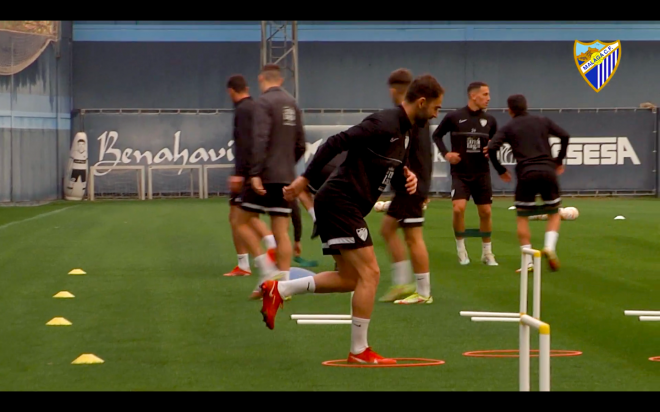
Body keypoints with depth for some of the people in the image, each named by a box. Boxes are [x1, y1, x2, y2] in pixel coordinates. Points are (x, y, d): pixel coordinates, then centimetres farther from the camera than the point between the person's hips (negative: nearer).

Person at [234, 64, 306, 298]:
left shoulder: (264, 103, -9)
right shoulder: (292, 104, 12)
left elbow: (260, 139, -21)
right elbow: (300, 144, 17)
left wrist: (255, 173, -23)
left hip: (265, 176, -6)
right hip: (286, 178, 6)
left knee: (243, 222, 6)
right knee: (281, 232, 5)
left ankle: (266, 270, -8)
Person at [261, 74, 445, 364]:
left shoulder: (406, 131, 13)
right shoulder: (384, 124, -18)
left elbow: (394, 166, 24)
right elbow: (337, 143, -22)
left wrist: (407, 176, 0)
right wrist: (306, 178, -23)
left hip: (338, 205, 10)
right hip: (341, 202, -10)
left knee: (348, 279, 12)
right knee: (369, 273, -9)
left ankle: (278, 290, 14)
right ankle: (359, 351, -3)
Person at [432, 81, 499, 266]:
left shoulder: (489, 120, 1)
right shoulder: (454, 117, -9)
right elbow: (436, 135, 5)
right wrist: (446, 153, -9)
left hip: (482, 174, 3)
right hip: (460, 173, -3)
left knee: (485, 212, 5)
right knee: (459, 208, -19)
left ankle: (487, 252, 21)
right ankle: (461, 249, 1)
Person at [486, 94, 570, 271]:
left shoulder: (508, 128, 9)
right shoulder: (542, 121, 15)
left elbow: (491, 148, -3)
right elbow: (565, 136, 11)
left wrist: (500, 170, 9)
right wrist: (559, 160, 21)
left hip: (526, 174, -1)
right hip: (548, 171, 1)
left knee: (523, 218, 10)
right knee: (554, 214, 15)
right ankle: (550, 247, -11)